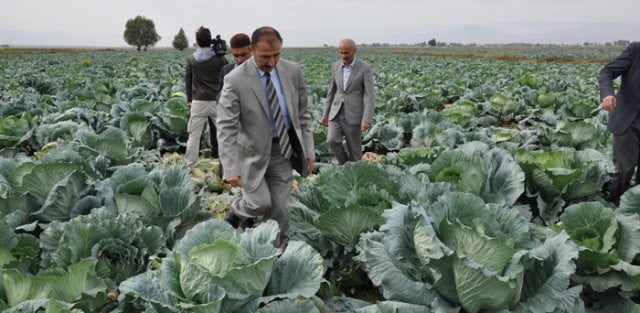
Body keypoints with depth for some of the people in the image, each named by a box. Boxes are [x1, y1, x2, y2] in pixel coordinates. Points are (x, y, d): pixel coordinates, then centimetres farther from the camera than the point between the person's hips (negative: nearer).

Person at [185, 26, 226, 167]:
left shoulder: (191, 59, 3)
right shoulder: (219, 59, -4)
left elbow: (188, 81, 10)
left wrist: (189, 99, 19)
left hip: (198, 102, 1)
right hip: (217, 101, -1)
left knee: (194, 134, 5)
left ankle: (189, 164, 8)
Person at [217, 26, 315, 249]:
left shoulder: (293, 71, -5)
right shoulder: (235, 80, -17)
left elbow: (302, 114, 5)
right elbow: (226, 127, -17)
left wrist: (309, 149, 2)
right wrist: (230, 168, -23)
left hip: (283, 151, 3)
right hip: (252, 153, -3)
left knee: (279, 210, 4)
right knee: (260, 203, -8)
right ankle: (236, 211, 27)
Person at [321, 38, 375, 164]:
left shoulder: (365, 68, -9)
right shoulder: (336, 66, 7)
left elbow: (370, 96, -15)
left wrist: (367, 120, -25)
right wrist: (325, 113, 13)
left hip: (353, 115, -4)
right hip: (336, 113, 4)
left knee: (354, 150, 2)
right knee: (332, 140, -16)